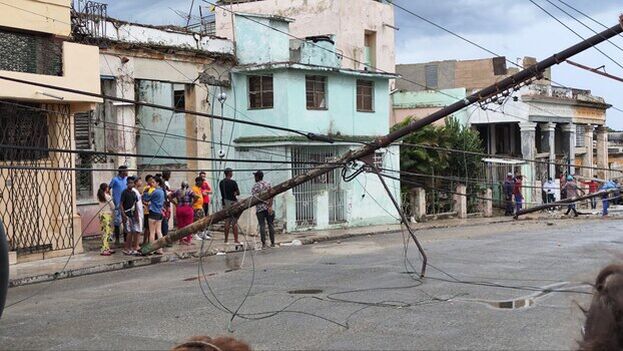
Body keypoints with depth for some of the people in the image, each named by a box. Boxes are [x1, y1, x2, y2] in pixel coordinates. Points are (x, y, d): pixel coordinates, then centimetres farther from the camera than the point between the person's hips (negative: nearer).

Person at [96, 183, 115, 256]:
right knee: (107, 232, -6)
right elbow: (113, 206, -5)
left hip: (101, 214, 8)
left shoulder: (99, 196, 7)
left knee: (104, 232, 12)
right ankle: (104, 250, -9)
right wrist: (113, 211, 16)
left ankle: (107, 249, 18)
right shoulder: (108, 197, -12)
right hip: (107, 214, -8)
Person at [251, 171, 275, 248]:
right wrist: (270, 206, -7)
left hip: (259, 208, -2)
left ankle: (263, 243, -4)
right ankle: (272, 243, 6)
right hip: (268, 207, 2)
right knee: (271, 225, 6)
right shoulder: (268, 184, 6)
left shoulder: (254, 187, -1)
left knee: (262, 226, 0)